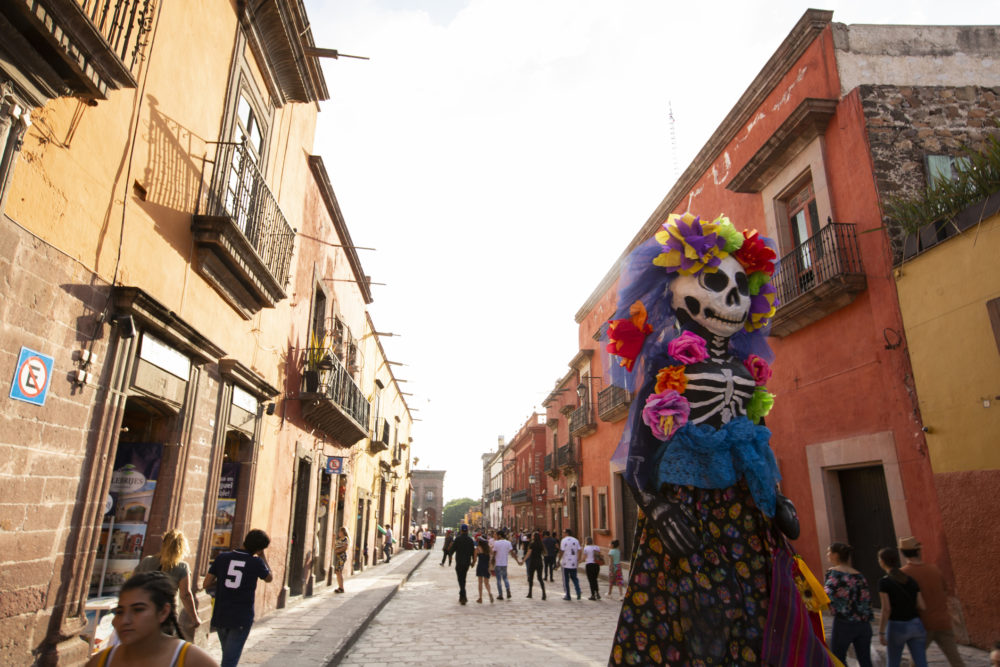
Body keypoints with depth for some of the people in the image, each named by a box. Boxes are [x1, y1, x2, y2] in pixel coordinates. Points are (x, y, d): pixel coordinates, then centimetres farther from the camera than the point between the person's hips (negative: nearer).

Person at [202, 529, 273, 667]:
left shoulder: (222, 557, -2)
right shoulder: (256, 562, -9)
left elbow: (206, 584, 1)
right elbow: (270, 578, 11)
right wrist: (262, 557, 14)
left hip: (220, 616, 4)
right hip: (242, 619, -4)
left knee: (227, 655, 23)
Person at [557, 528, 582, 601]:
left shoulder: (564, 540, -9)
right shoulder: (576, 540, 6)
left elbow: (562, 552, -12)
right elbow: (579, 551, 3)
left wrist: (559, 561, -5)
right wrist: (578, 559, 11)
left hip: (565, 563, -4)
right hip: (574, 563, 5)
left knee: (566, 580, 6)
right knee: (574, 578, 18)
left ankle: (568, 596, 9)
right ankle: (578, 592, 0)